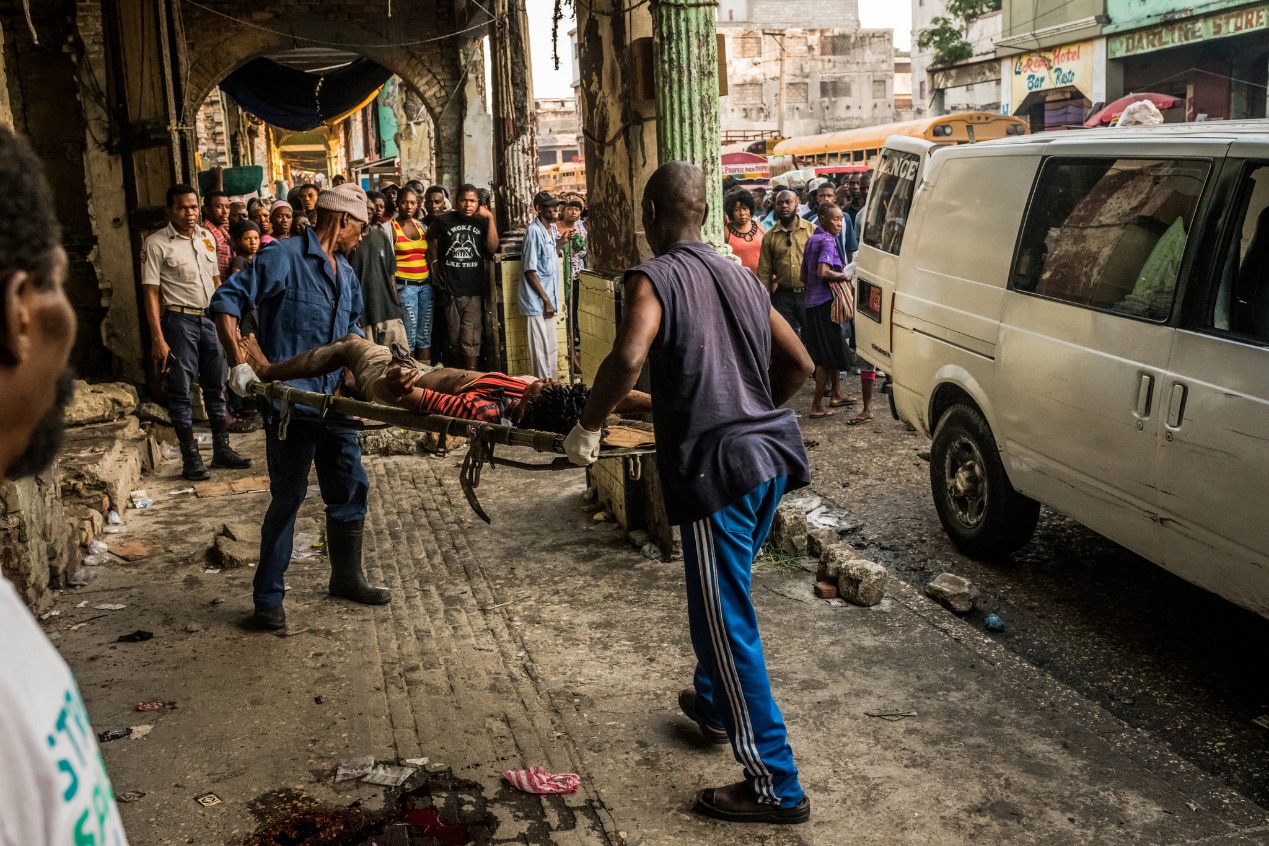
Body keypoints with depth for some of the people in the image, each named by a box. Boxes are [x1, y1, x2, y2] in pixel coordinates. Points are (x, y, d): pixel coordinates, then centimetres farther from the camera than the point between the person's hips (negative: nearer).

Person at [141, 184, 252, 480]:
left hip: (211, 319, 6)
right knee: (181, 390, 0)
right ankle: (190, 458, 7)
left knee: (216, 386, 11)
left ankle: (222, 450, 22)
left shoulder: (206, 237, 11)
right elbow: (151, 293, -9)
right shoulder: (157, 244, -6)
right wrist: (158, 338, -15)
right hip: (180, 320, -5)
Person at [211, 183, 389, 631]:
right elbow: (227, 300, -15)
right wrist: (239, 363, -23)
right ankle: (267, 598, 11)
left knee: (350, 489, 14)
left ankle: (347, 577, 33)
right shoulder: (284, 257, -10)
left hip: (334, 400, 8)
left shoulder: (346, 274, 16)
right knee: (288, 496, -2)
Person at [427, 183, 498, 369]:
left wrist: (490, 218, -14)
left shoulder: (482, 222, 3)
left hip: (474, 290, -2)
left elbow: (492, 249, -12)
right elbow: (431, 237, 23)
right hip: (451, 289, 2)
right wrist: (434, 260, 13)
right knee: (454, 338, 11)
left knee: (471, 339, -10)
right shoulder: (444, 221, 3)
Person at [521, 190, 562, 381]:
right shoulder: (534, 231, -13)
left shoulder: (548, 232, 14)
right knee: (541, 352, -5)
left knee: (552, 351, 14)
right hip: (537, 304, -9)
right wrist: (546, 300, -16)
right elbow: (530, 271, -17)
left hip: (547, 303, 9)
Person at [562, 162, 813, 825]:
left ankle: (775, 786, 6)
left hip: (715, 465, -8)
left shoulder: (654, 278, -7)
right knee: (720, 600, 27)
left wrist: (588, 428, -12)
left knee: (727, 624, 0)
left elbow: (628, 358, -26)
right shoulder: (738, 275, 15)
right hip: (769, 452, 8)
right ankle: (713, 703, 48)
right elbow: (798, 364, 17)